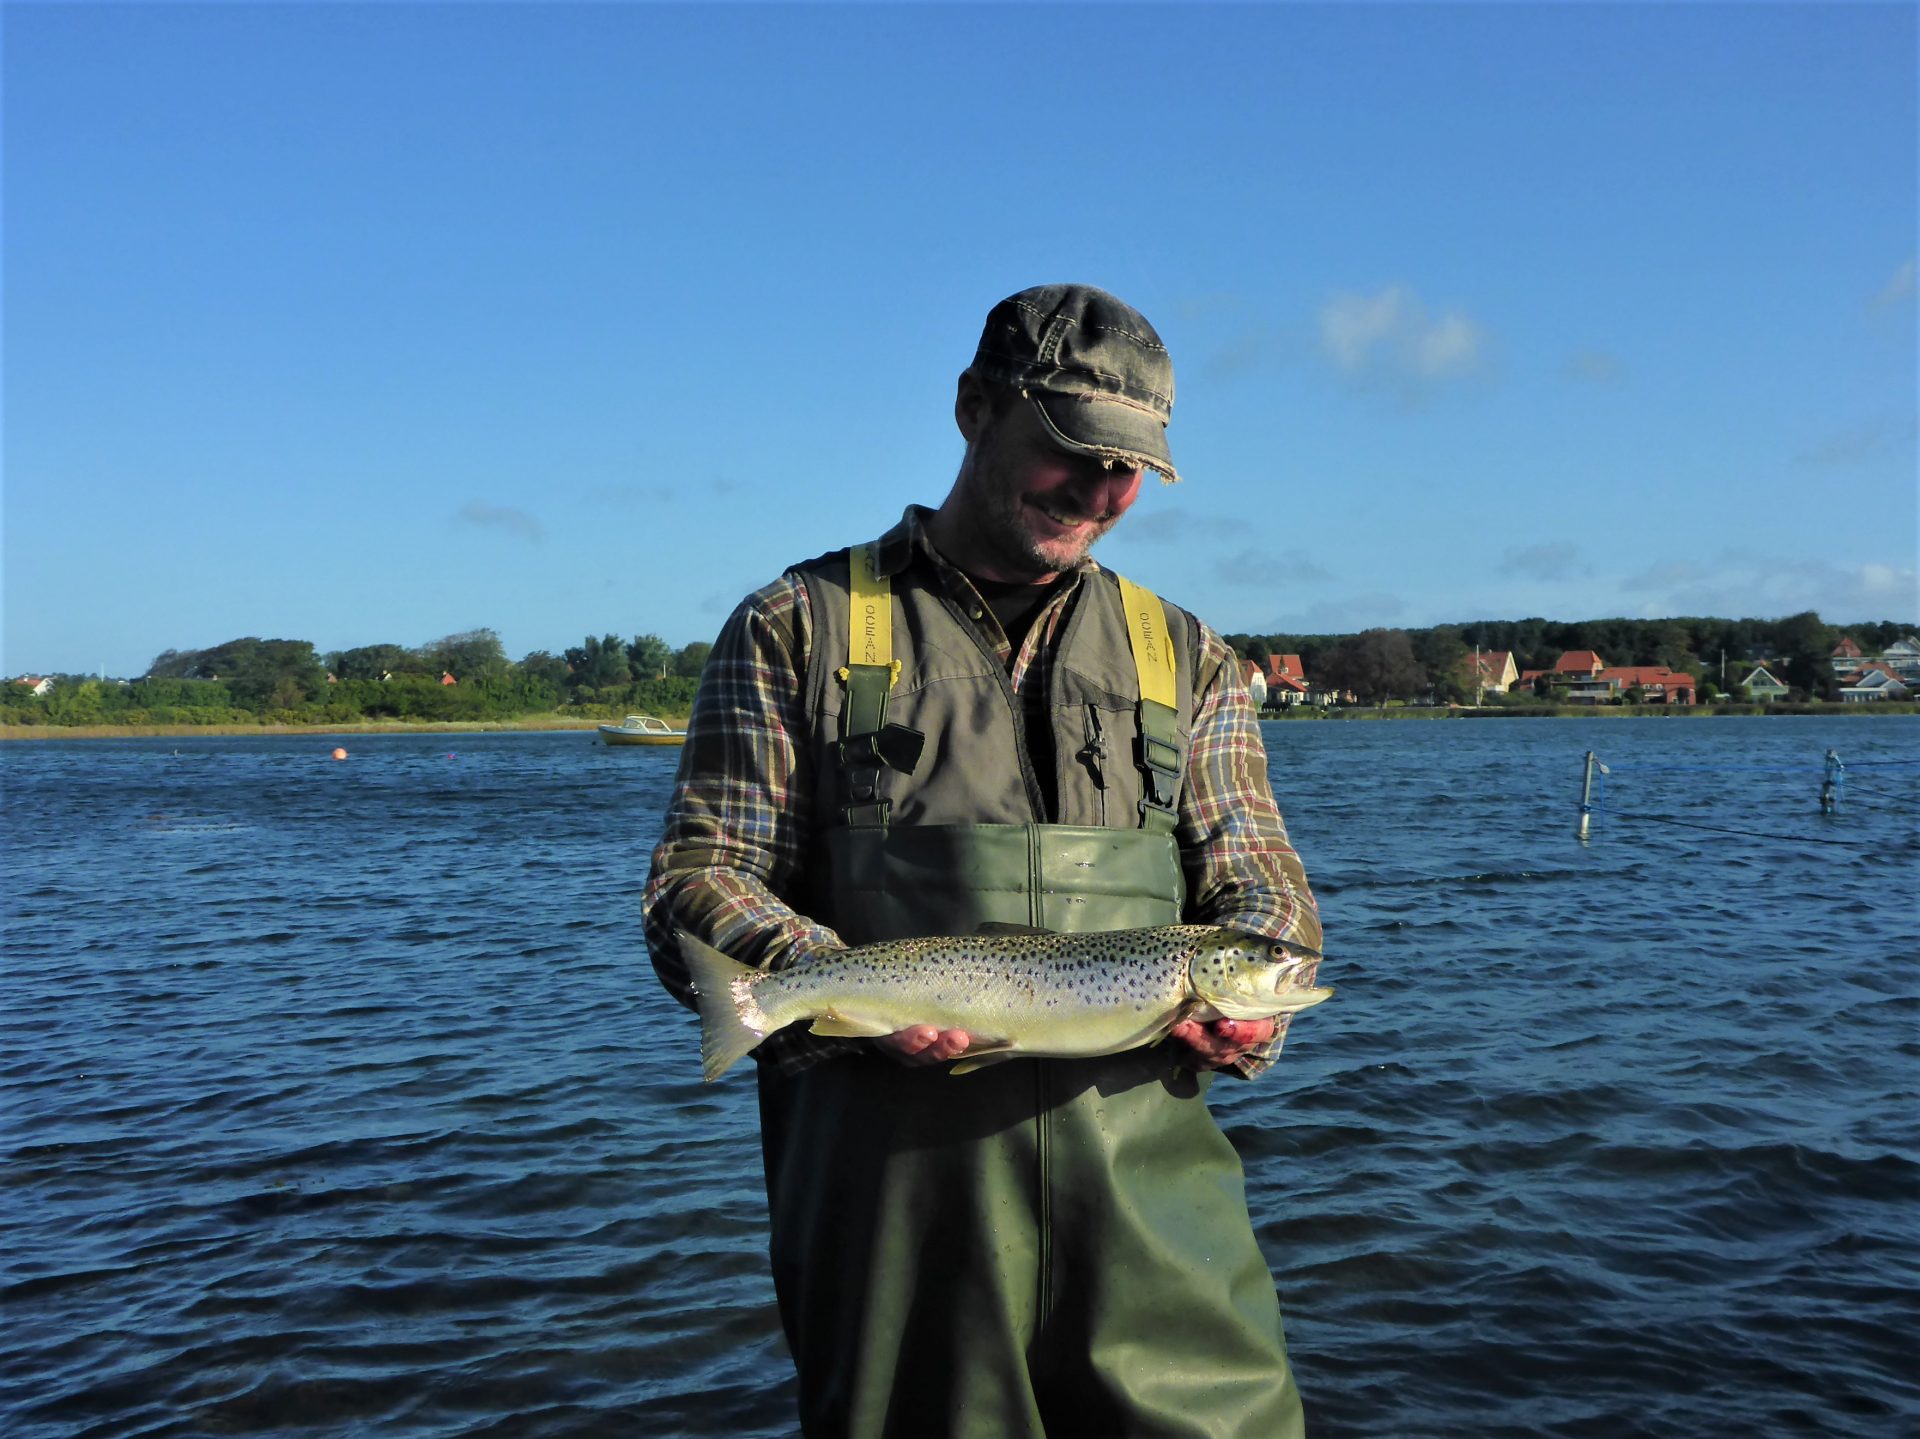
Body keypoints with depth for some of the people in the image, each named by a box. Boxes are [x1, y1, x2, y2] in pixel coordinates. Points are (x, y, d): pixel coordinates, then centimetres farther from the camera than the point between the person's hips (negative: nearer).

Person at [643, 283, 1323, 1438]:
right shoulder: (800, 628, 6)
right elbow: (695, 889, 1)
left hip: (1147, 1184, 2)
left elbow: (1260, 882, 14)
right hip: (892, 1198, -2)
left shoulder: (1188, 660, 16)